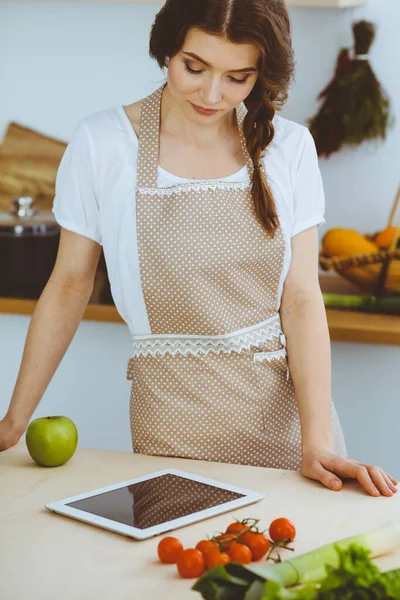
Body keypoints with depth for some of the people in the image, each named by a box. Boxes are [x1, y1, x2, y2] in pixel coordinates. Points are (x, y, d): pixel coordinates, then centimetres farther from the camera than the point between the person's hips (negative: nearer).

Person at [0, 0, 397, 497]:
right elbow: (69, 286, 2)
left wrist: (316, 445, -14)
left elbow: (301, 299, -5)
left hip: (288, 405, 2)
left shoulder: (288, 147, -1)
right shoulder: (103, 143, -6)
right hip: (174, 415, -1)